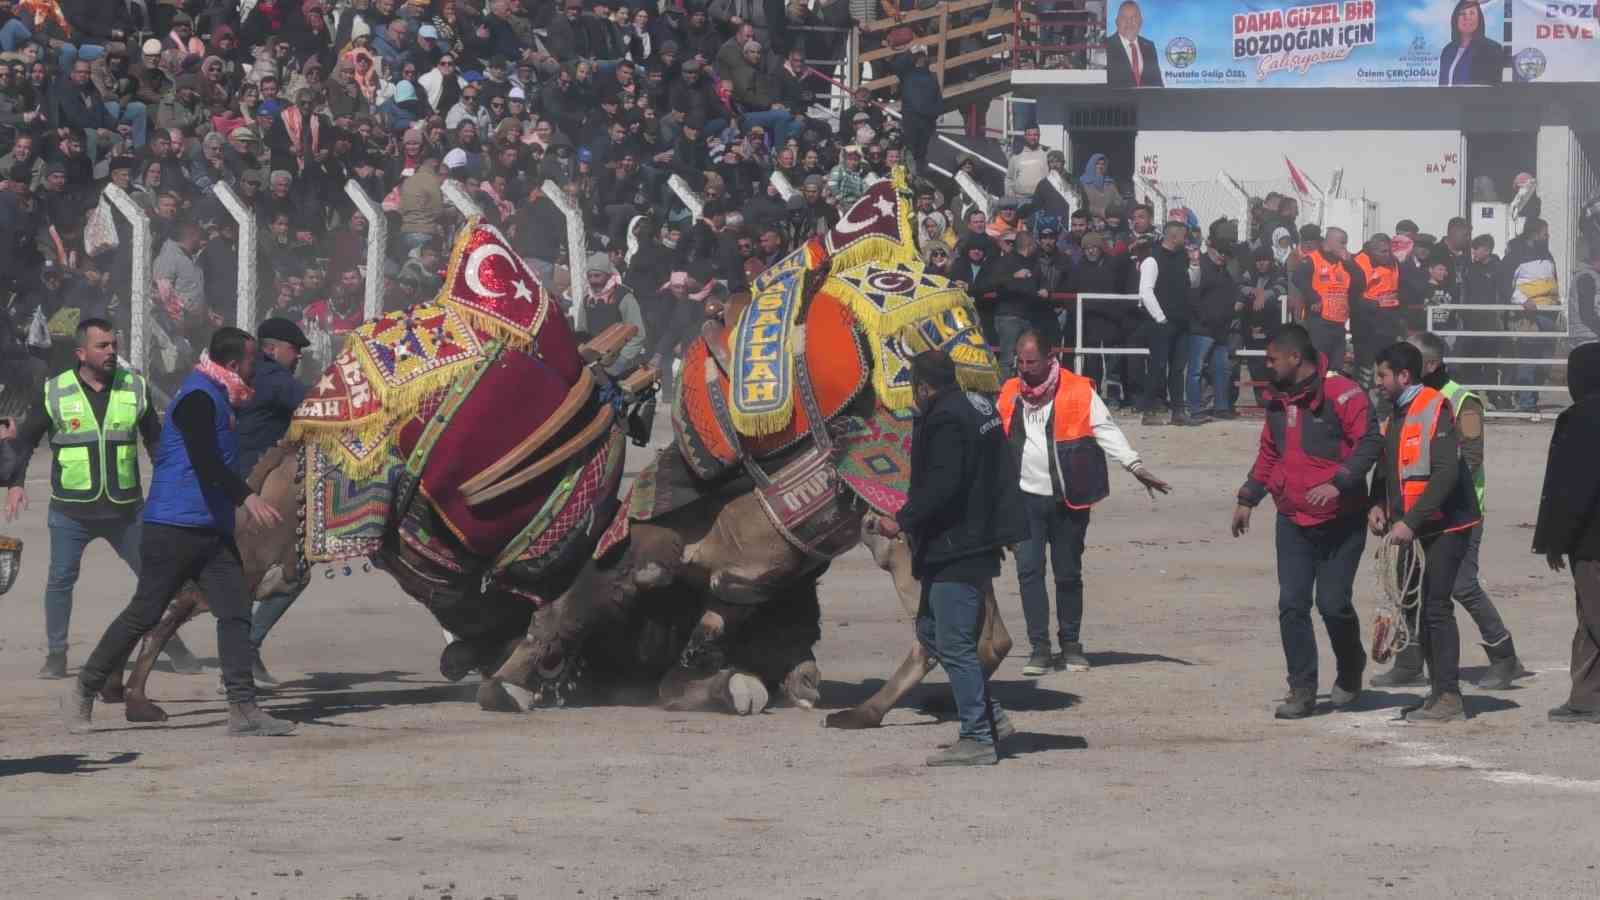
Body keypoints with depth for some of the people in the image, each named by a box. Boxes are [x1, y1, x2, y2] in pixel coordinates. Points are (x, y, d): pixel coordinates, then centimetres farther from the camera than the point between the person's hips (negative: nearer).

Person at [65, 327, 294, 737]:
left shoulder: (217, 397, 17)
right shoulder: (198, 397, -14)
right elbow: (206, 461, -27)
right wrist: (247, 497, -37)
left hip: (212, 528, 9)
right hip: (176, 525, -9)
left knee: (235, 611, -2)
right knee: (144, 613, -4)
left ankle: (243, 708, -6)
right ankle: (82, 694, 7)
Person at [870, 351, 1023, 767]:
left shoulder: (945, 420, -16)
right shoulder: (979, 408, 14)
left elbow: (941, 486, -25)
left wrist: (903, 522, -18)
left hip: (955, 552, -11)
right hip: (979, 545, 11)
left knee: (953, 643, -6)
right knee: (931, 631, 19)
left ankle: (977, 739, -4)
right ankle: (988, 716, 20)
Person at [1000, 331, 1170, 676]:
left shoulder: (1079, 391, -5)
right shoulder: (1009, 393, 6)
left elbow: (1106, 431, -8)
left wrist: (1135, 466, -19)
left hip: (1068, 500, -2)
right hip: (1026, 497, 2)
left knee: (1068, 573, 6)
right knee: (1029, 569, -5)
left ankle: (1070, 645, 20)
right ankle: (1039, 648, 0)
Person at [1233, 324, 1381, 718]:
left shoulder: (1342, 394, -13)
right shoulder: (1278, 401, 11)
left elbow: (1370, 442, -18)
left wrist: (1338, 483, -27)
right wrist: (1247, 498, 18)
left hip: (1340, 522, -6)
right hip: (1293, 520, 6)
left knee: (1333, 603, -5)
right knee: (1292, 605, -2)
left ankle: (1350, 672, 22)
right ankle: (1302, 689, 4)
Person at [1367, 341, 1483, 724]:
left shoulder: (1435, 410, -14)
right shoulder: (1395, 416, 14)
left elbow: (1446, 474, -22)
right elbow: (1385, 468, 23)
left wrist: (1410, 522, -25)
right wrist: (1377, 505, 3)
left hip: (1445, 525, -9)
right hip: (1412, 529, 9)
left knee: (1436, 607, -11)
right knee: (1415, 606, 11)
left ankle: (1448, 697, -8)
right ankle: (1439, 692, 18)